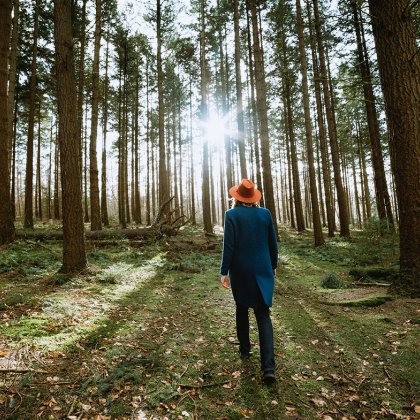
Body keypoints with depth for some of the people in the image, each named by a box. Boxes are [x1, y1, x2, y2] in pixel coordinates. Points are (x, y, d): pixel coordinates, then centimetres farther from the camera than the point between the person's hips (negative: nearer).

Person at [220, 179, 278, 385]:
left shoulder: (232, 215, -9)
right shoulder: (265, 213, 1)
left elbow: (229, 246, -12)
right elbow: (273, 243, 6)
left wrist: (224, 272, -5)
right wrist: (272, 266, 18)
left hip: (240, 271, -2)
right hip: (263, 270, 2)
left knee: (242, 309, 20)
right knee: (263, 315, 5)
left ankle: (245, 349, 35)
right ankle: (269, 368, -3)